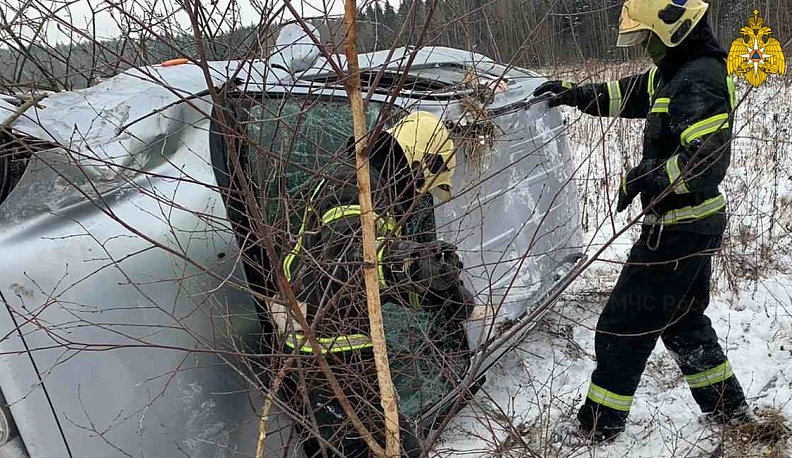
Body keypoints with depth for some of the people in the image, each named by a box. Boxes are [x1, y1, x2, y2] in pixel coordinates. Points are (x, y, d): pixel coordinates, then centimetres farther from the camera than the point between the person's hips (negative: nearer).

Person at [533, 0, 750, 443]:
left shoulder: (699, 82, -22)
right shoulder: (675, 73, 10)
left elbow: (708, 158, -31)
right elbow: (630, 92, 24)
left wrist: (644, 179, -23)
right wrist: (576, 93, 16)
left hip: (679, 229, -11)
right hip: (696, 225, 11)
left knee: (623, 326, -1)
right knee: (682, 320, 23)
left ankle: (597, 426, 10)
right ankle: (729, 408, 34)